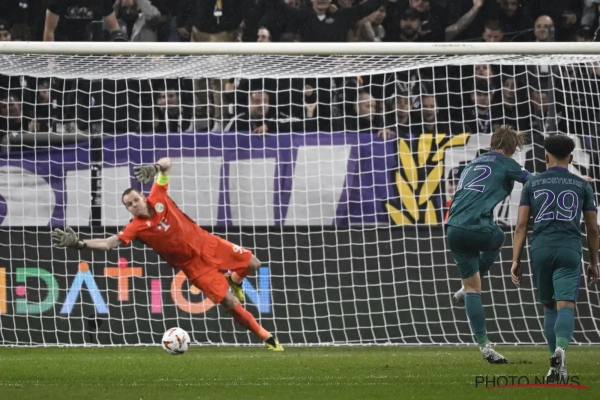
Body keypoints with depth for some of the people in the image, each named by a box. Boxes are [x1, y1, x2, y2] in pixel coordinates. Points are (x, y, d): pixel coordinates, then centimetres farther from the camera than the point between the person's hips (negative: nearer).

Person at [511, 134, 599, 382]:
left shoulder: (533, 184, 12)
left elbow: (521, 224, 5)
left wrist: (516, 261, 5)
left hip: (541, 249, 1)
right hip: (570, 250, -1)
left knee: (549, 306, 16)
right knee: (566, 306, -11)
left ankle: (557, 365, 11)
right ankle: (560, 349, -39)